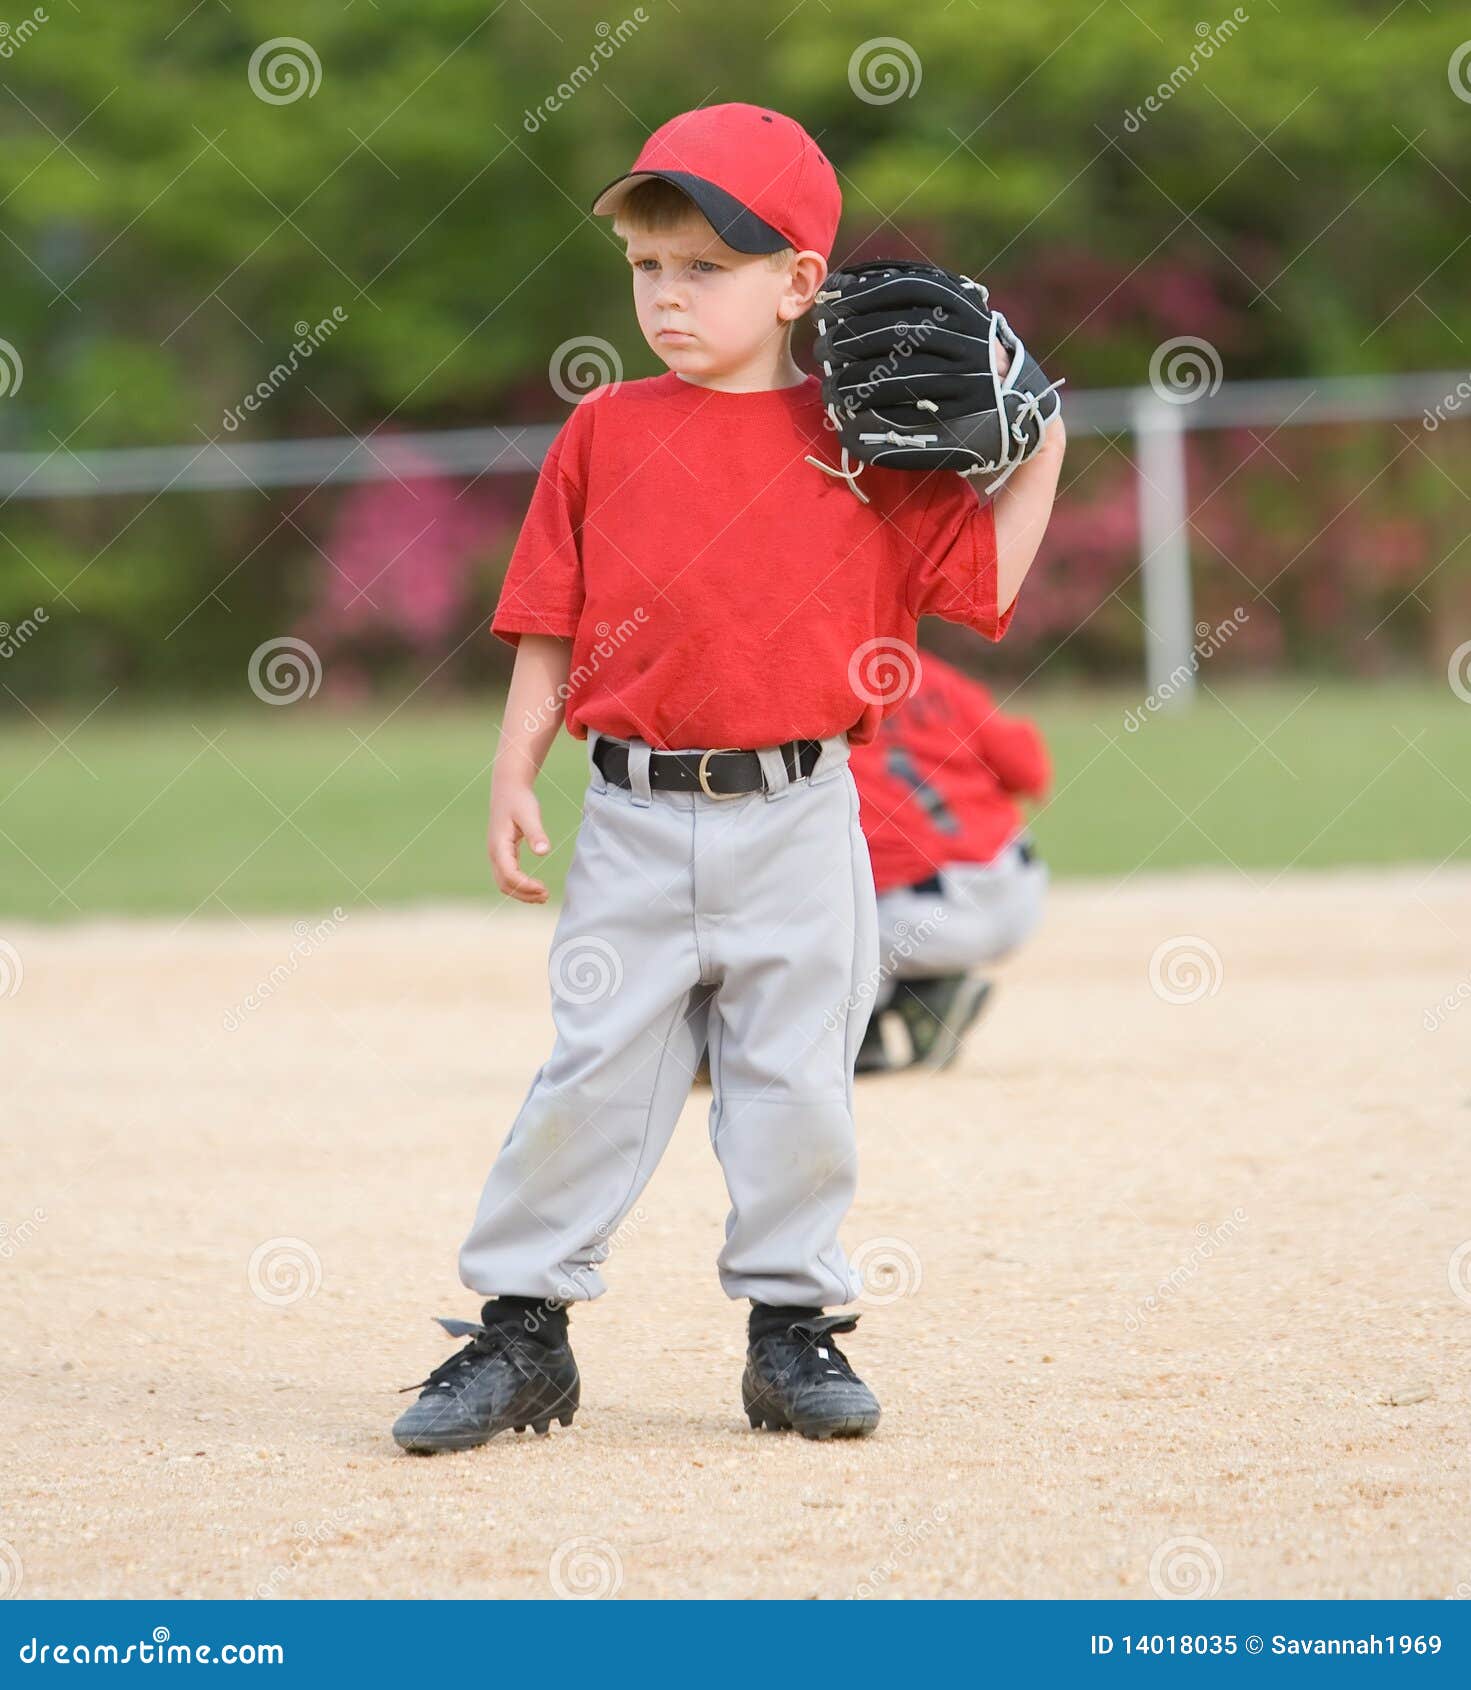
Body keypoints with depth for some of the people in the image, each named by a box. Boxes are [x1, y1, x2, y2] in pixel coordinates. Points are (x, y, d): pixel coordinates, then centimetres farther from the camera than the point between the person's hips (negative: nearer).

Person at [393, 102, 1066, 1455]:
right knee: (594, 1074, 1)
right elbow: (549, 629, 8)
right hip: (636, 822, 0)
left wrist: (1041, 453, -3)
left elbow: (984, 580, 4)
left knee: (797, 1077, 5)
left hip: (798, 826, 0)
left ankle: (795, 1324, 16)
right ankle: (521, 1325, 7)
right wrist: (515, 774, 1)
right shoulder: (604, 435, 6)